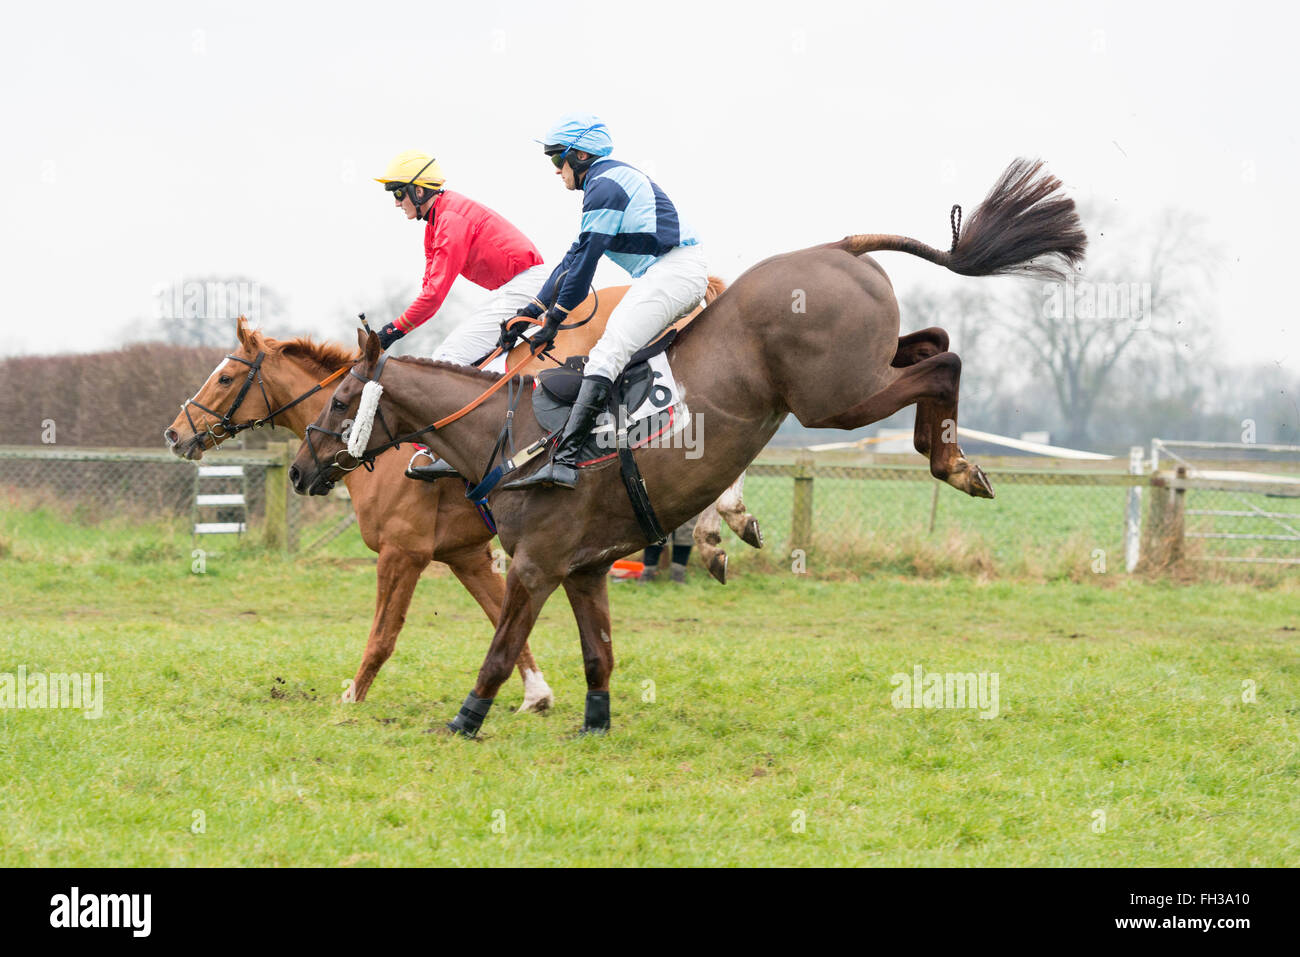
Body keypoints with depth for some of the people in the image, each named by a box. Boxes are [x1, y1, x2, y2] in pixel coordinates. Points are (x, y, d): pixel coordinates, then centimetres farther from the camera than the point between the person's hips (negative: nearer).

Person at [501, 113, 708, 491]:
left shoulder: (605, 185, -7)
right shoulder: (607, 181, 26)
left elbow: (584, 261, -10)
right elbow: (575, 257, 27)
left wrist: (554, 319, -2)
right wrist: (529, 311, 23)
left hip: (673, 271, -12)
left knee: (607, 353, -23)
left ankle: (563, 461, -37)